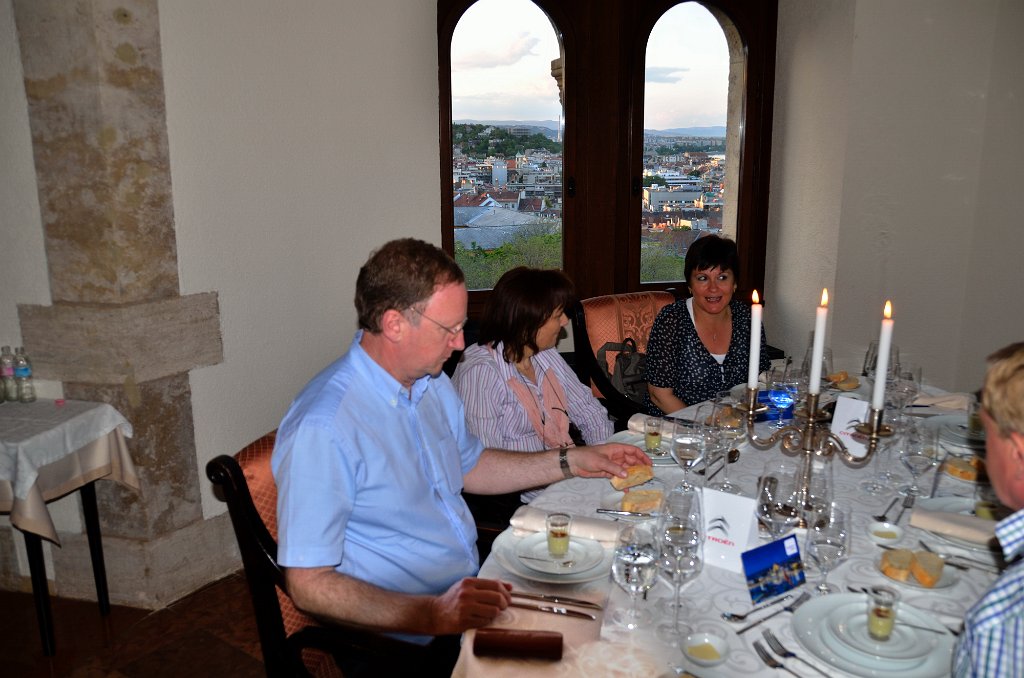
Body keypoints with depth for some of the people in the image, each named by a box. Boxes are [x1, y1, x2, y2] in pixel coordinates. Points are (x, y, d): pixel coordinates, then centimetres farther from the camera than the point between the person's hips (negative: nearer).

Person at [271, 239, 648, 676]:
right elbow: (309, 585, -21)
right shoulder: (322, 429, -22)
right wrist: (433, 615, -30)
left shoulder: (432, 383, 5)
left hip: (476, 588, 8)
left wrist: (571, 462, 11)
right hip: (411, 637, -7)